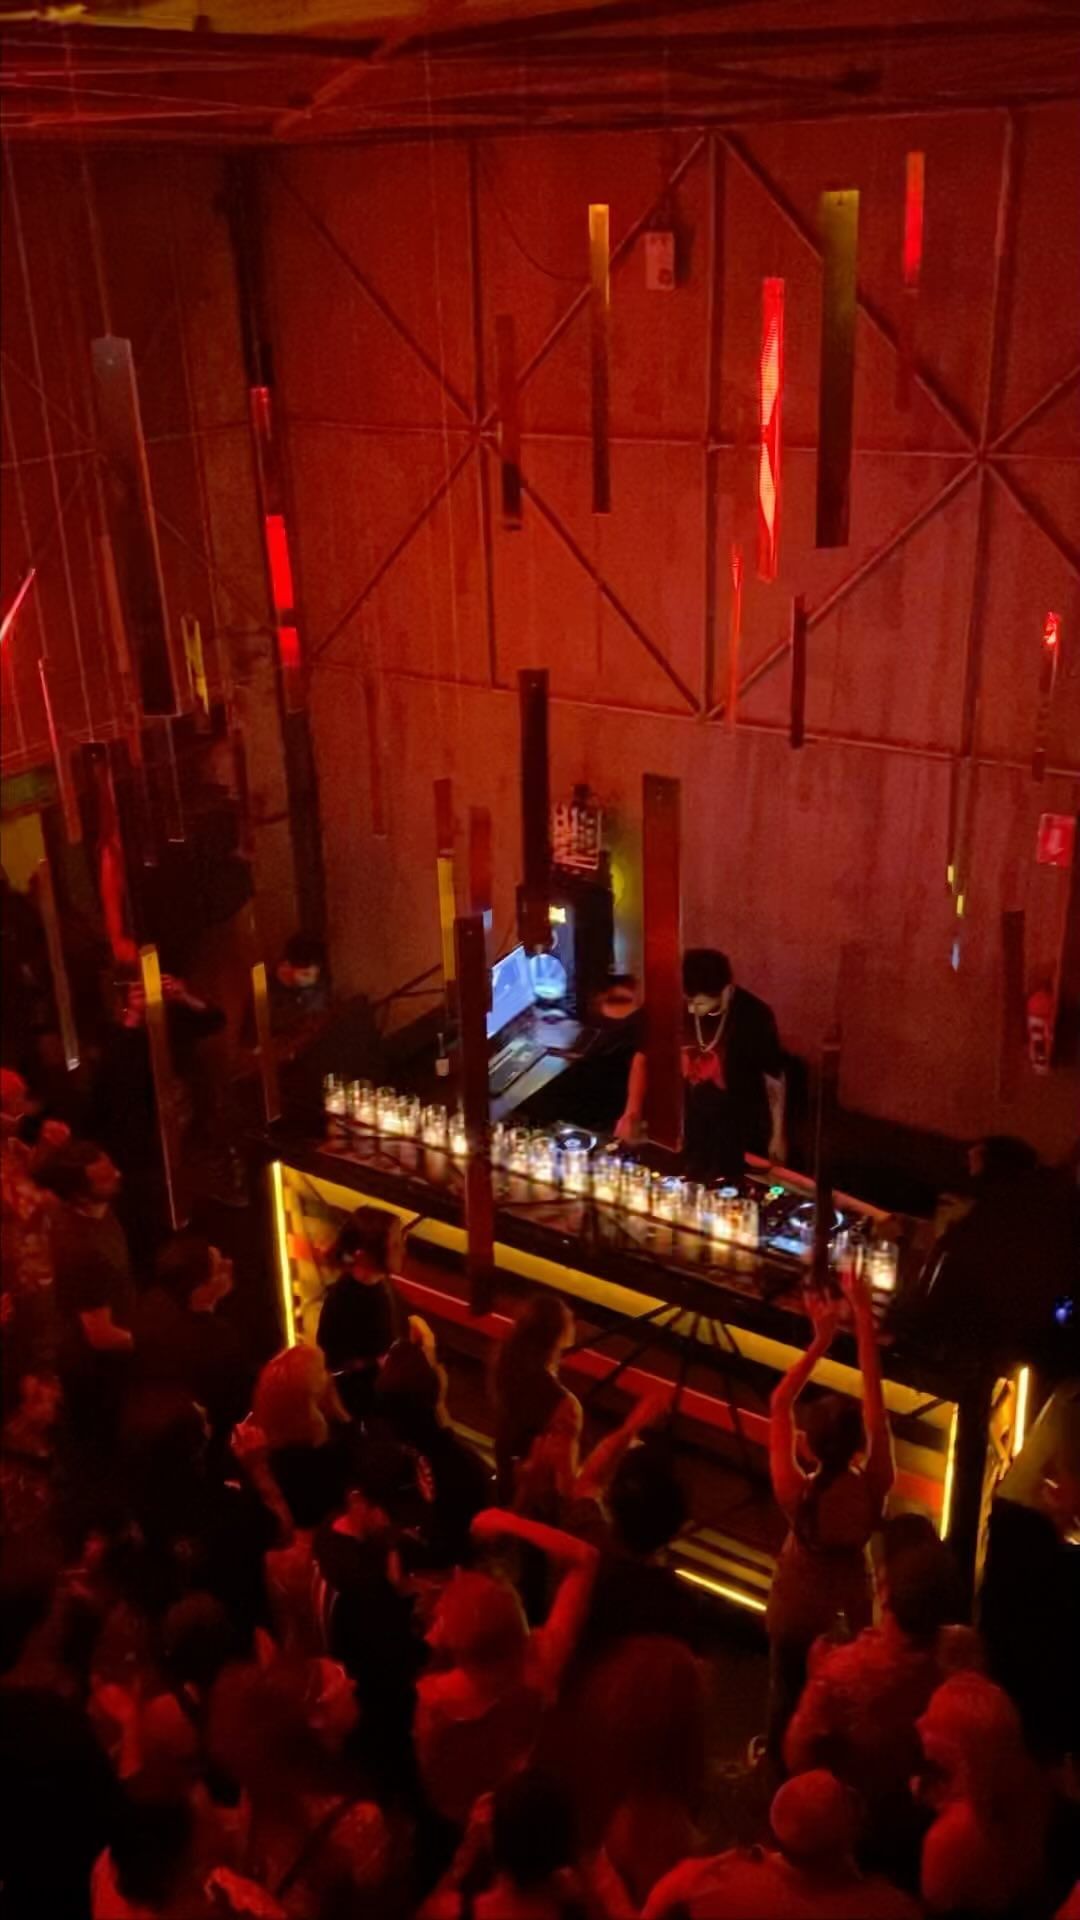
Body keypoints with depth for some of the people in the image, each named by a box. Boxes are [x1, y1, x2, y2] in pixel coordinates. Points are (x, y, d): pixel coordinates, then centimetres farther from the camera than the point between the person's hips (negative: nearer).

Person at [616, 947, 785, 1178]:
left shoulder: (753, 1016, -19)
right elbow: (643, 1056, 3)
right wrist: (632, 1112, -8)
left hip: (742, 1139, -2)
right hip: (689, 1134, 2)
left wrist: (777, 1136, 1)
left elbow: (774, 1079, -6)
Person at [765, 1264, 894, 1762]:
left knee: (788, 1696, 25)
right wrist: (864, 1319, -28)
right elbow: (875, 1400, -28)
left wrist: (820, 1341, -29)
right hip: (851, 1609, 1)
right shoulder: (873, 1491, -31)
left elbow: (779, 1405, -26)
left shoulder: (795, 1495, -34)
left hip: (797, 1608, -1)